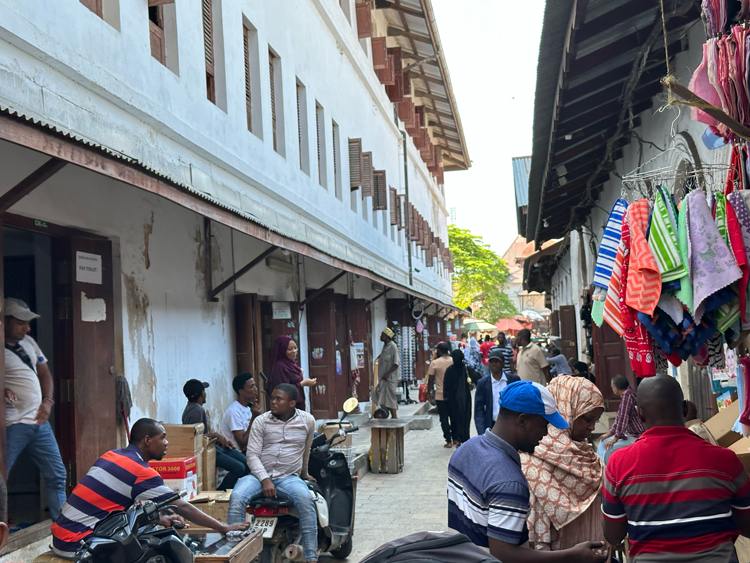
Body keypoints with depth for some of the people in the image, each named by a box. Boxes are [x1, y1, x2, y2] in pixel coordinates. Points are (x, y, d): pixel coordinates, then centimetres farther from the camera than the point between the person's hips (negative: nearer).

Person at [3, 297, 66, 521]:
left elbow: (44, 373, 21)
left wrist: (48, 401, 7)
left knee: (56, 474, 12)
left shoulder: (28, 342, 13)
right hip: (11, 425, -7)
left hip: (39, 421, 8)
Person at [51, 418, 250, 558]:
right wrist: (225, 528, -4)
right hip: (78, 544, -9)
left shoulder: (112, 456, 10)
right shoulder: (142, 472, -15)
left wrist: (160, 519, 11)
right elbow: (182, 508, -11)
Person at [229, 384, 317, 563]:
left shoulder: (307, 420, 5)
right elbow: (252, 454, -3)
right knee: (236, 498, -30)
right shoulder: (261, 421, 2)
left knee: (305, 500, -33)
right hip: (260, 475, 1)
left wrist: (304, 473, 32)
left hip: (289, 477, 0)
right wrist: (265, 480, -15)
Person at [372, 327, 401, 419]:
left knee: (390, 397, -6)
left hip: (390, 377, -9)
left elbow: (396, 363, -19)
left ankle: (394, 416, 1)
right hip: (384, 377, 9)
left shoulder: (393, 347, -14)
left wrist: (387, 373, -23)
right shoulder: (385, 346, 14)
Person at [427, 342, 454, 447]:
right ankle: (455, 438, 23)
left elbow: (430, 380, -6)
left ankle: (448, 441, -1)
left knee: (444, 418, 2)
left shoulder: (434, 363, -9)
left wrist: (429, 392, 5)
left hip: (440, 395, -3)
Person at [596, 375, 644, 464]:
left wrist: (616, 438, -18)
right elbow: (619, 417, 17)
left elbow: (623, 418, -24)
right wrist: (609, 433, 17)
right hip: (630, 433, 11)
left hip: (638, 436, -11)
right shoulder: (626, 394, 8)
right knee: (603, 442, 13)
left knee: (609, 448, -22)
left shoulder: (627, 394, -21)